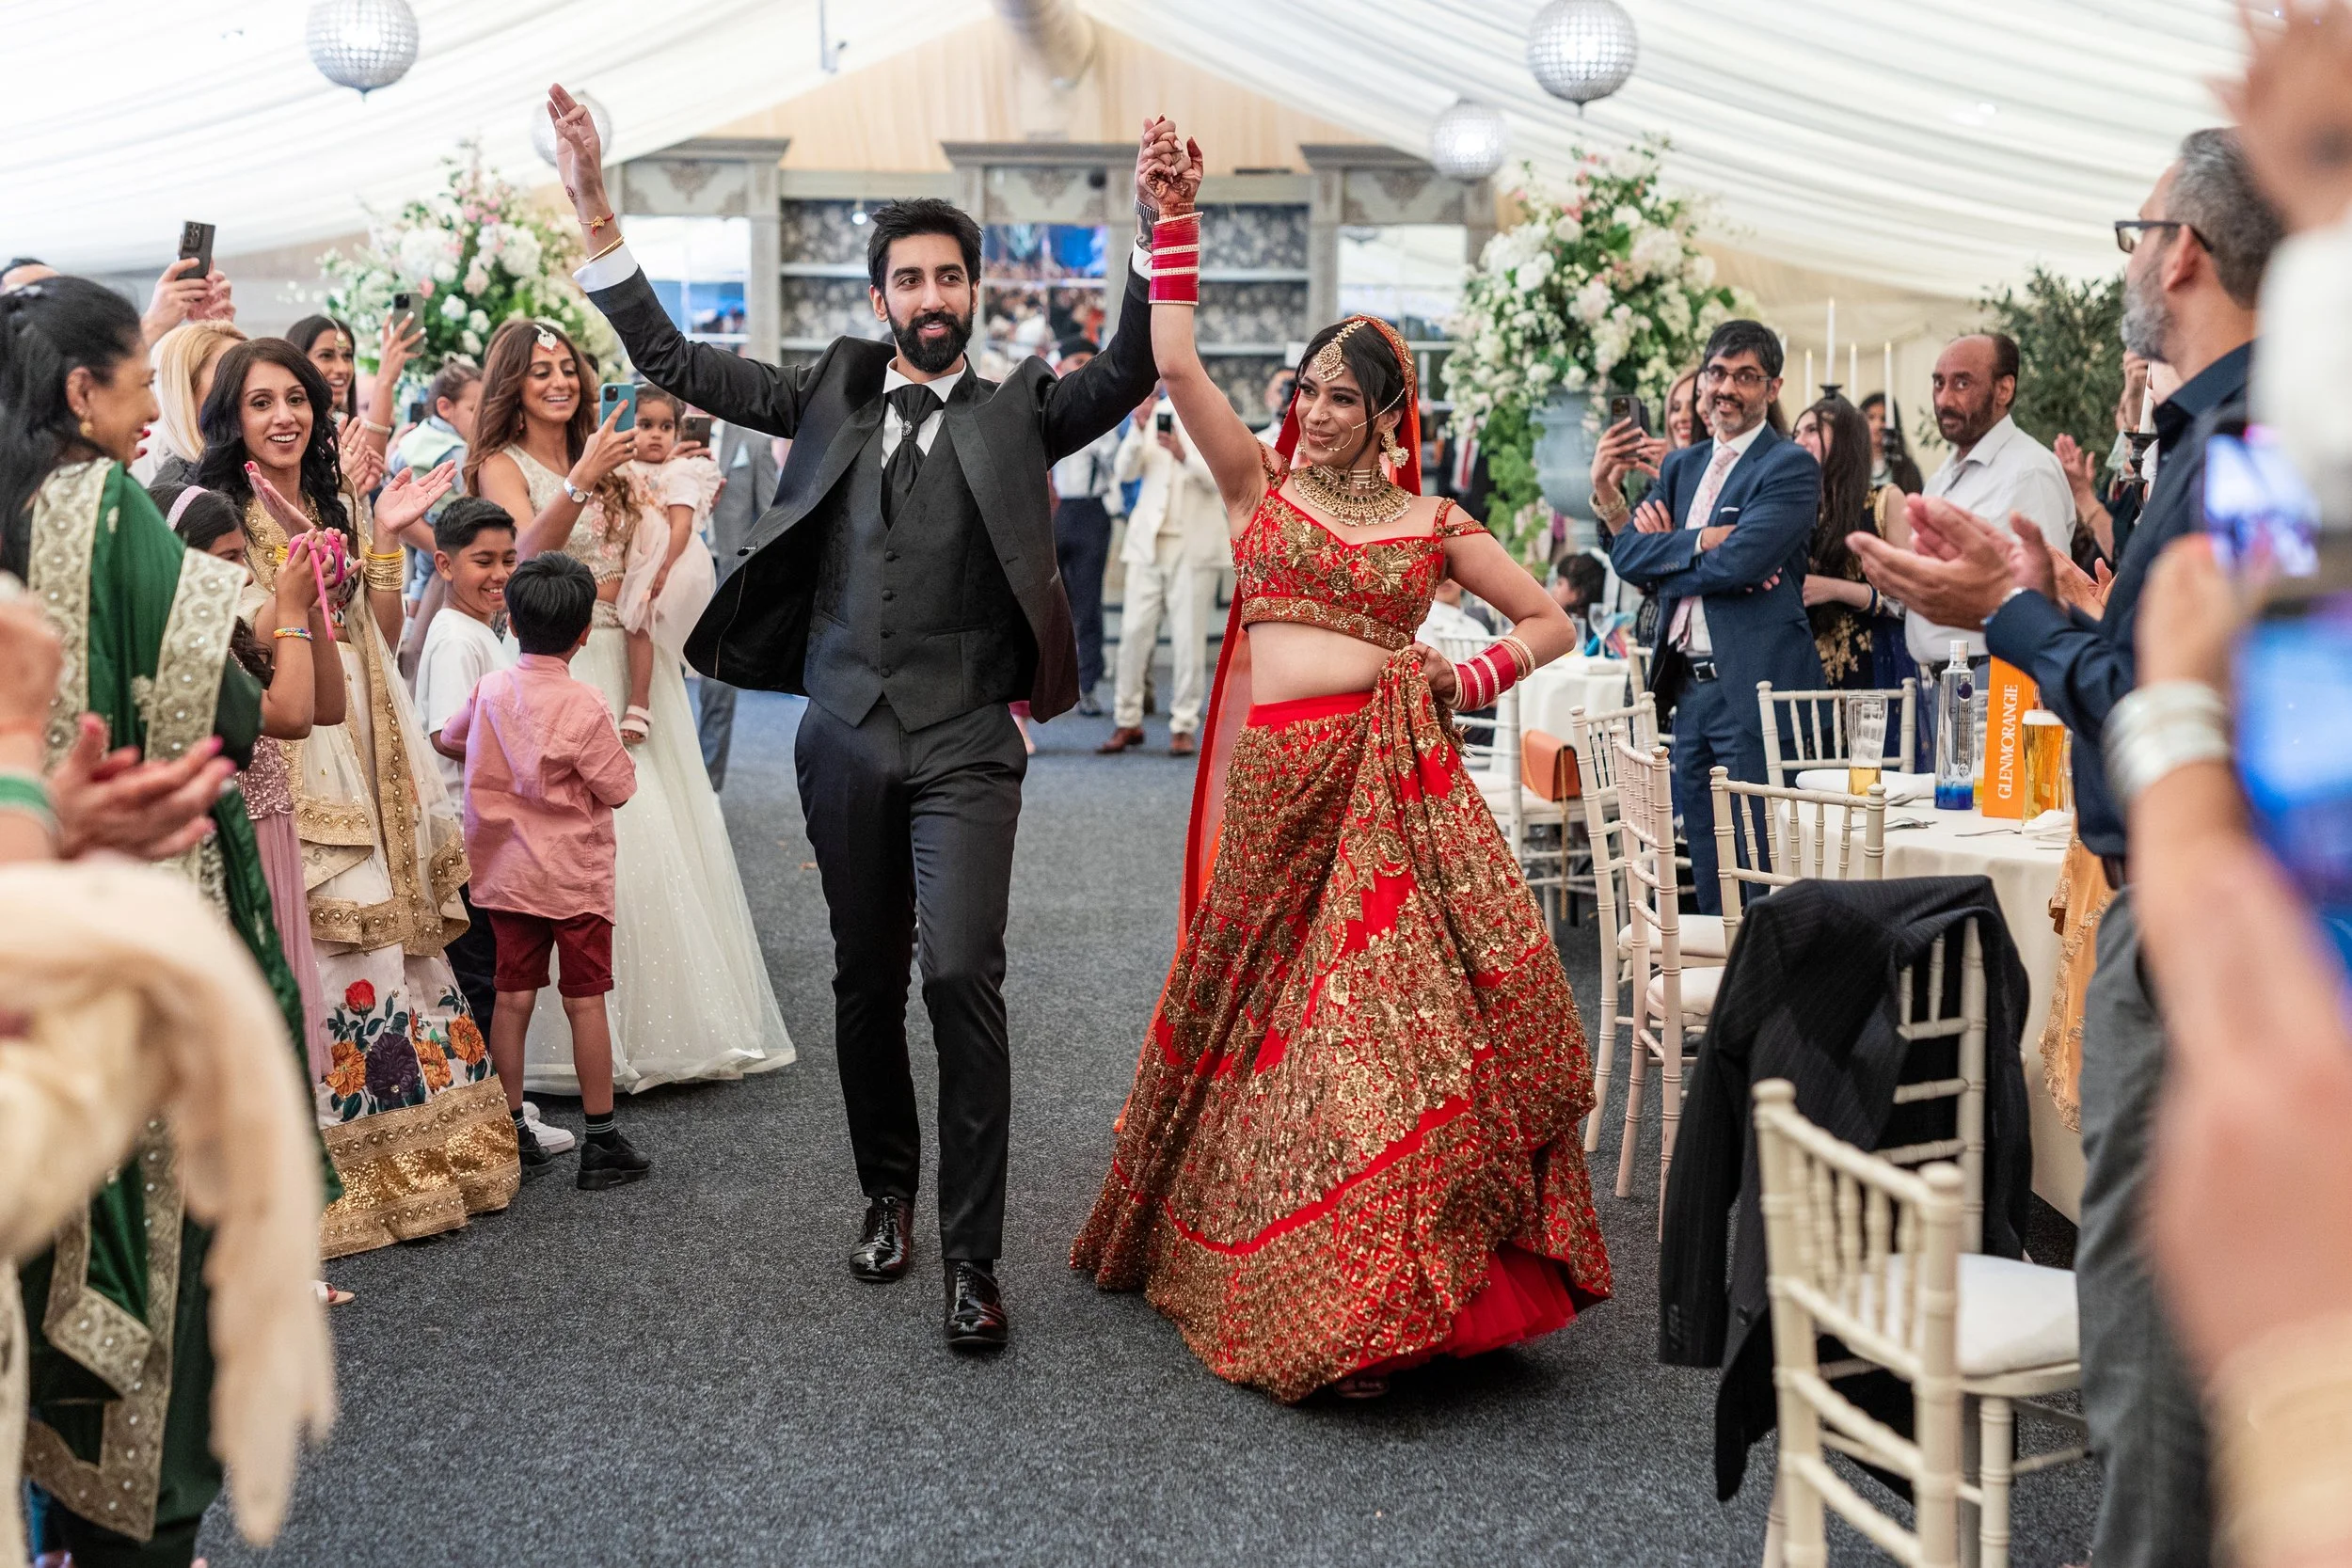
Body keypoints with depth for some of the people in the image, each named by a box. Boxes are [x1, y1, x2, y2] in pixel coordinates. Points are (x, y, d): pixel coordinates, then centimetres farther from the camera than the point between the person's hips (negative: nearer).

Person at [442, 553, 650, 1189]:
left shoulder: (490, 689, -1)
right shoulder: (584, 706, -18)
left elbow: (449, 738, 17)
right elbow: (619, 788, -11)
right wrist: (612, 749, 8)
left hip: (506, 872, 5)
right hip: (575, 874, -5)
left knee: (513, 994, 11)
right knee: (585, 999, 0)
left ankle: (510, 1129, 18)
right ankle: (601, 1141, 5)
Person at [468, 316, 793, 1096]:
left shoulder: (603, 460, 15)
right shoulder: (502, 466, -1)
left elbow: (640, 570, 13)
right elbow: (527, 550, -21)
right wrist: (579, 483, -35)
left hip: (623, 664, 6)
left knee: (648, 838, 5)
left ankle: (663, 1025, 13)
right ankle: (585, 1039, -4)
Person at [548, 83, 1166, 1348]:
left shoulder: (1018, 410, 4)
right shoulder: (833, 397, 10)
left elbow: (1129, 368, -12)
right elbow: (673, 363, 9)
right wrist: (598, 220, 1)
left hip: (964, 745, -3)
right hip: (844, 738, 3)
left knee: (962, 973, -16)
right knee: (865, 984, 13)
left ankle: (972, 1255, -8)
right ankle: (887, 1193, 34)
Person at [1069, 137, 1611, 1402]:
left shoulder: (1432, 523, 9)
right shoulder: (1259, 484, 10)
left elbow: (1553, 621, 16)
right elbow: (1175, 362, -1)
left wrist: (1471, 679, 1)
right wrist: (1176, 218, -3)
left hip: (1390, 777, -1)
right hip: (1276, 779, 1)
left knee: (1400, 1006, -9)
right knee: (1263, 1012, 8)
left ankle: (1385, 1280, -2)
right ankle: (1257, 1269, 24)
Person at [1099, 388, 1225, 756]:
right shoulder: (1153, 413, 9)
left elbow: (1218, 478, -9)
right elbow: (1125, 472, 1)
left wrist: (1184, 455, -26)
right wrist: (1137, 430, -15)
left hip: (1194, 543, -2)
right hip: (1149, 539, 3)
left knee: (1188, 636, -2)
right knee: (1134, 631, 0)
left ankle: (1184, 726, 5)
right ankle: (1128, 721, 10)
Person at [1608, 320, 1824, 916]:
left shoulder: (1791, 467, -5)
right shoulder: (1680, 466, 17)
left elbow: (1737, 563, -18)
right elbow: (1624, 552, 5)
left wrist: (1664, 546, -2)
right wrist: (1699, 541, -10)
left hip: (1756, 689, -7)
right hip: (1689, 686, 7)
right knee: (1708, 884, 13)